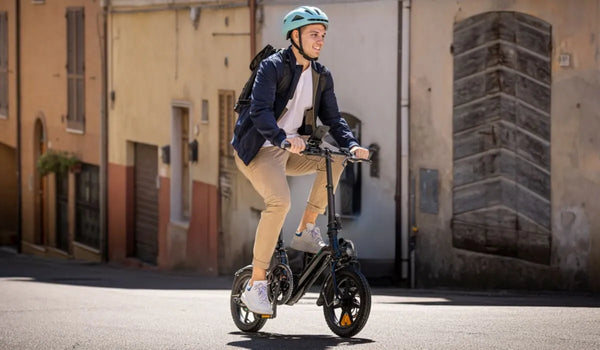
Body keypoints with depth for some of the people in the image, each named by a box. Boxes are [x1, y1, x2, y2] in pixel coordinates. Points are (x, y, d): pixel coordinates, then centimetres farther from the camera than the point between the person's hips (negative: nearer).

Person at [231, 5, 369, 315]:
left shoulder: (321, 76, 6)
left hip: (290, 150, 7)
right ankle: (256, 286, -24)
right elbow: (260, 111, -27)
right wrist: (283, 138, -44)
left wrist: (351, 145, -15)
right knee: (279, 200, -29)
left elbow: (332, 118, 5)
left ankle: (306, 232, -2)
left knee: (335, 159, -13)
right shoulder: (272, 67, -15)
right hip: (257, 150, -7)